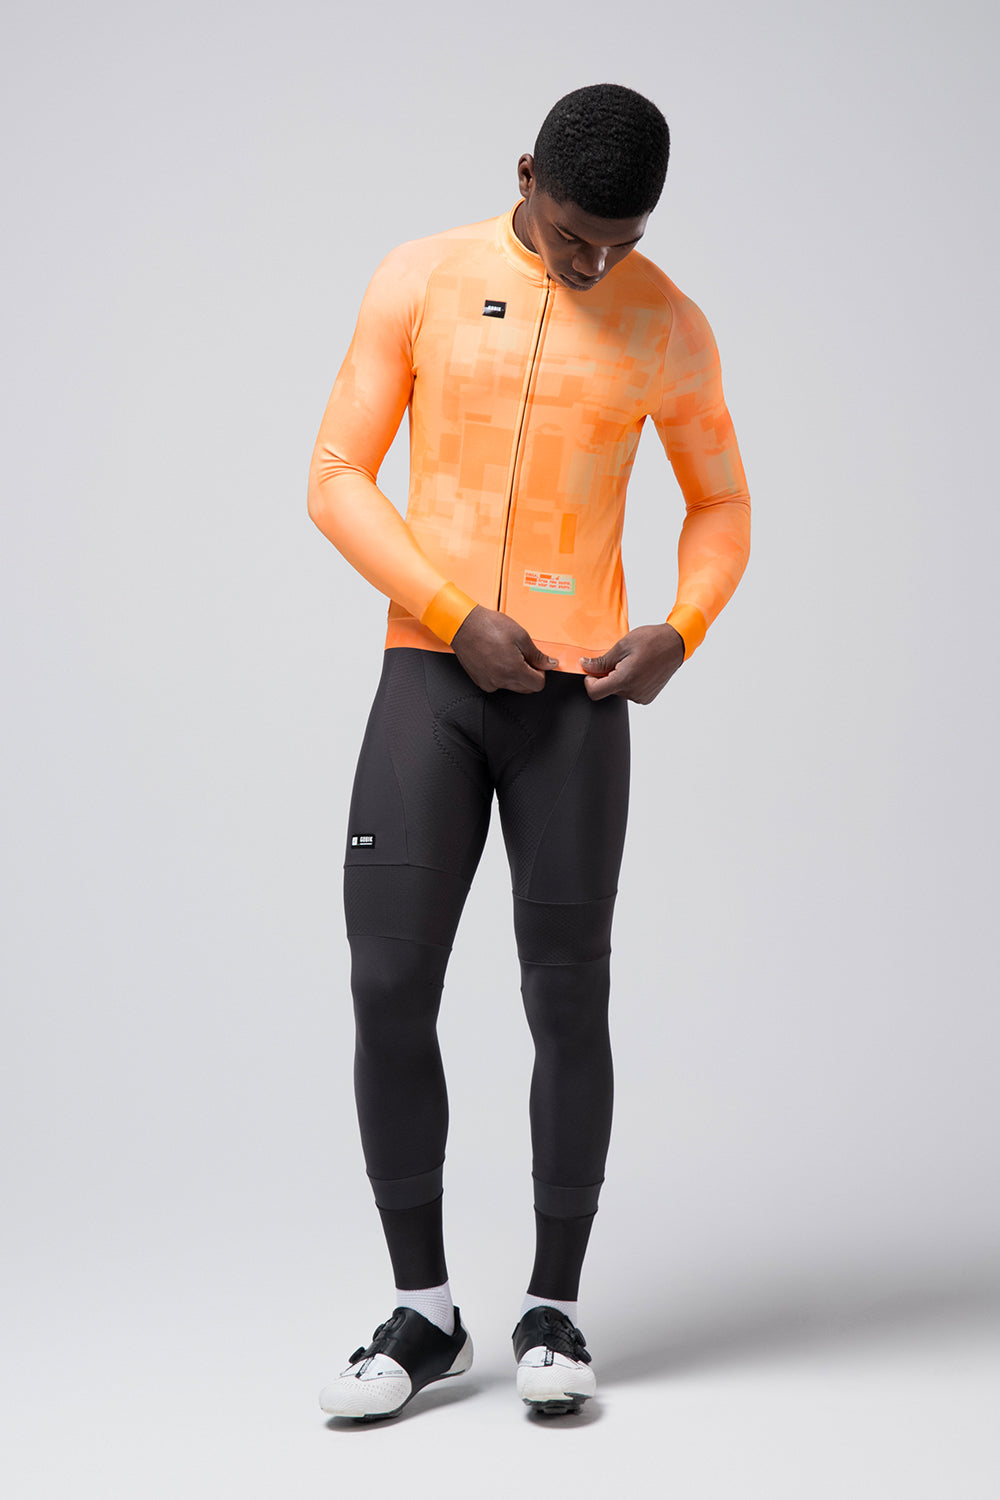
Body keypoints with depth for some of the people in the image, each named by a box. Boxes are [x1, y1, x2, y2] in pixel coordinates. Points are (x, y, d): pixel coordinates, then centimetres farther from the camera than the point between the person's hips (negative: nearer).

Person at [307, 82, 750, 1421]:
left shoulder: (671, 330, 4)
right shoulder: (420, 281, 1)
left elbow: (721, 504, 16)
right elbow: (338, 477, 0)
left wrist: (680, 633, -4)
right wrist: (458, 617, -12)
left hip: (578, 696, 0)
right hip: (429, 674, 0)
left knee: (568, 999, 0)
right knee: (387, 987, -7)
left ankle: (553, 1310, 14)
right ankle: (423, 1310, 6)